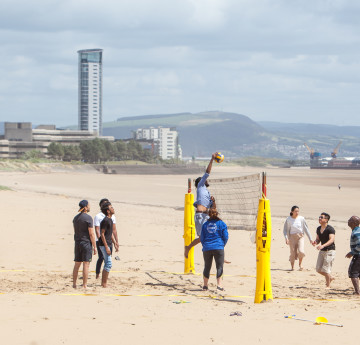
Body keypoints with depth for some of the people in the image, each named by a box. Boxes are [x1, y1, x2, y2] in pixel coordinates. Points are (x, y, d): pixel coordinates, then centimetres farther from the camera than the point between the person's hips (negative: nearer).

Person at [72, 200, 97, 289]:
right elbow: (91, 234, -14)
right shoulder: (88, 218, -12)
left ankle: (74, 284, 16)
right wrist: (94, 247, -9)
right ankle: (84, 285, -5)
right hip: (86, 243, -7)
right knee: (86, 264, -4)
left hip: (77, 243, 7)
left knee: (77, 264, 13)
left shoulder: (75, 218, 11)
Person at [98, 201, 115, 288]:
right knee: (109, 264, -10)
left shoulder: (110, 220, 13)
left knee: (107, 264, 13)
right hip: (104, 244, -10)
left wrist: (114, 243, 23)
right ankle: (104, 283, -7)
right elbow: (102, 234, -19)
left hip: (108, 244, 10)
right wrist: (106, 247, -21)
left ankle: (103, 282, 20)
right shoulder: (105, 220, -16)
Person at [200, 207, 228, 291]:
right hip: (218, 248, -3)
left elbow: (202, 238, 10)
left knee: (207, 267, 13)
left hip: (207, 248, 3)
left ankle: (205, 285, 17)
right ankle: (219, 285, -10)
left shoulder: (205, 224, 8)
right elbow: (225, 237, 0)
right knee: (219, 267, -1)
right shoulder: (221, 224, 0)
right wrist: (222, 245, 17)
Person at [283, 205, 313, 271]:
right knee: (293, 253, -1)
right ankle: (292, 267, 18)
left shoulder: (301, 218, -2)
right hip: (292, 237, 0)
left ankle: (300, 264, 8)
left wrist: (310, 239, 4)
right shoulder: (288, 219, -4)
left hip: (300, 236, 0)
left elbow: (306, 229, 4)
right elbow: (285, 230, 1)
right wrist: (286, 238, -15)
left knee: (301, 251, -18)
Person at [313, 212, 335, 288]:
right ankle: (330, 278, 31)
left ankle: (328, 286, 6)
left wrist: (323, 245, -42)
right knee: (318, 269, 7)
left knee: (326, 270, -8)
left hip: (329, 251, -8)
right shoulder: (318, 229, 7)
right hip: (322, 251, 8)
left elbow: (332, 240, -28)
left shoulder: (330, 229, -16)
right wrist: (316, 242, -8)